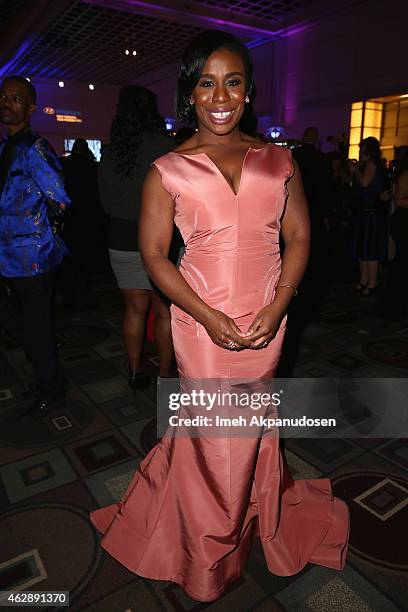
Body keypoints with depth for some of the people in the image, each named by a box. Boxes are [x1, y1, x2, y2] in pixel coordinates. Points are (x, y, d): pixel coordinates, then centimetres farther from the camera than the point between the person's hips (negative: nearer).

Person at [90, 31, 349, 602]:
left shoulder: (278, 160, 4)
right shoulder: (168, 171, -3)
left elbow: (298, 238, 4)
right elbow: (154, 253, -4)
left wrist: (276, 308, -9)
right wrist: (208, 316, -13)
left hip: (265, 319, 2)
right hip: (201, 321, -2)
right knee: (212, 432, 11)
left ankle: (256, 515, 49)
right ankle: (211, 552, 41)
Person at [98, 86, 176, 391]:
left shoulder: (110, 153, 1)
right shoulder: (165, 147, -11)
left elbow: (106, 202, 9)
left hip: (121, 241, 4)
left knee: (135, 309, 15)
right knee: (165, 310, 9)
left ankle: (136, 372, 26)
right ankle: (166, 372, 20)